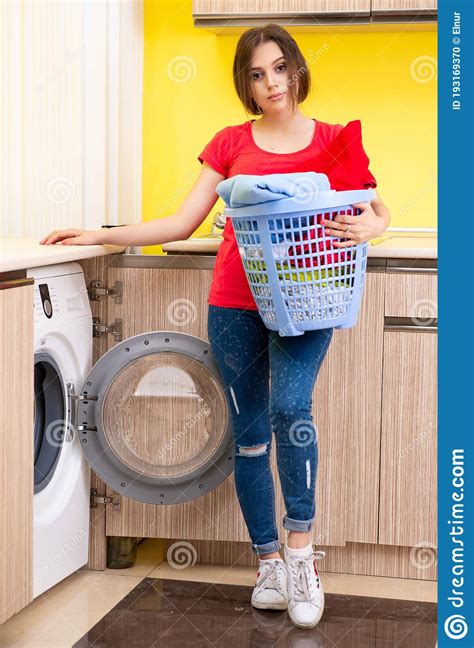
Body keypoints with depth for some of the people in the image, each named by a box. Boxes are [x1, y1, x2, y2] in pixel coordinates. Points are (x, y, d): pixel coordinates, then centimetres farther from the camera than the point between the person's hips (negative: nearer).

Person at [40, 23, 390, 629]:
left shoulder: (332, 140, 4)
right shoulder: (230, 143, 7)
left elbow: (377, 209, 7)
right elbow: (181, 223, 7)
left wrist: (370, 225, -18)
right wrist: (98, 235, 1)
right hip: (236, 304, 2)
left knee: (290, 407, -23)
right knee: (250, 435, 6)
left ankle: (300, 549, -7)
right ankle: (268, 562, 20)